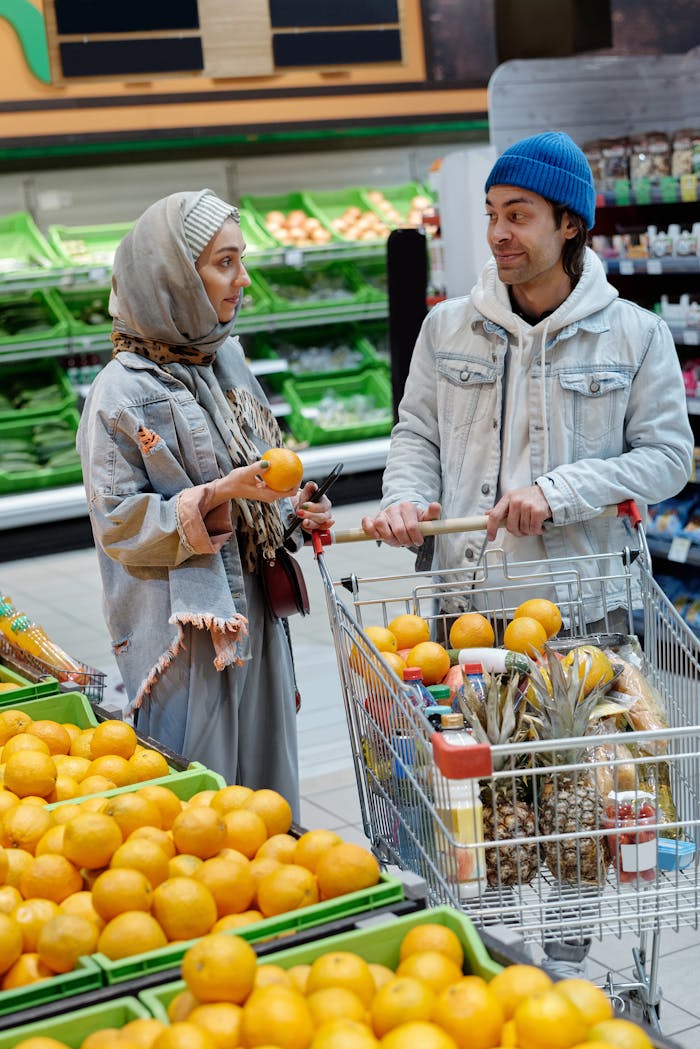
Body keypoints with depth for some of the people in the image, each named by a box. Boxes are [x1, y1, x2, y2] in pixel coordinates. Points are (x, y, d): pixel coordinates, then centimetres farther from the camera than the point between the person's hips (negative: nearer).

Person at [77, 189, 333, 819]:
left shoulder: (226, 360, 8)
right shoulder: (123, 391, -14)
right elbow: (118, 523, -15)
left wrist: (294, 509, 2)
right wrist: (220, 494, -23)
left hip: (254, 612, 7)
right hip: (183, 628, -7)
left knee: (266, 776, 16)